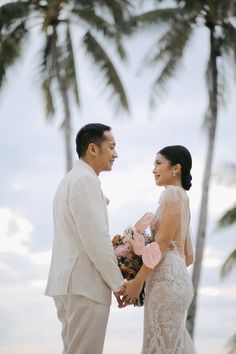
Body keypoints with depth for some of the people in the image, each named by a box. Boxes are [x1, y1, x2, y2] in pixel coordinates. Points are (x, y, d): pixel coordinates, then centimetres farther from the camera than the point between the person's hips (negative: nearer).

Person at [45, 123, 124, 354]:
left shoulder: (70, 179, 19)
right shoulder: (85, 180, -13)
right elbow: (95, 239, -18)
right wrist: (118, 283, -11)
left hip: (68, 283, 10)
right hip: (84, 285, -10)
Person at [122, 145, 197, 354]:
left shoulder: (173, 193, -7)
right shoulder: (182, 198, 20)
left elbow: (162, 244, -14)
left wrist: (138, 281, -12)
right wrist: (143, 279, 22)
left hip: (166, 280, -9)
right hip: (176, 278, 9)